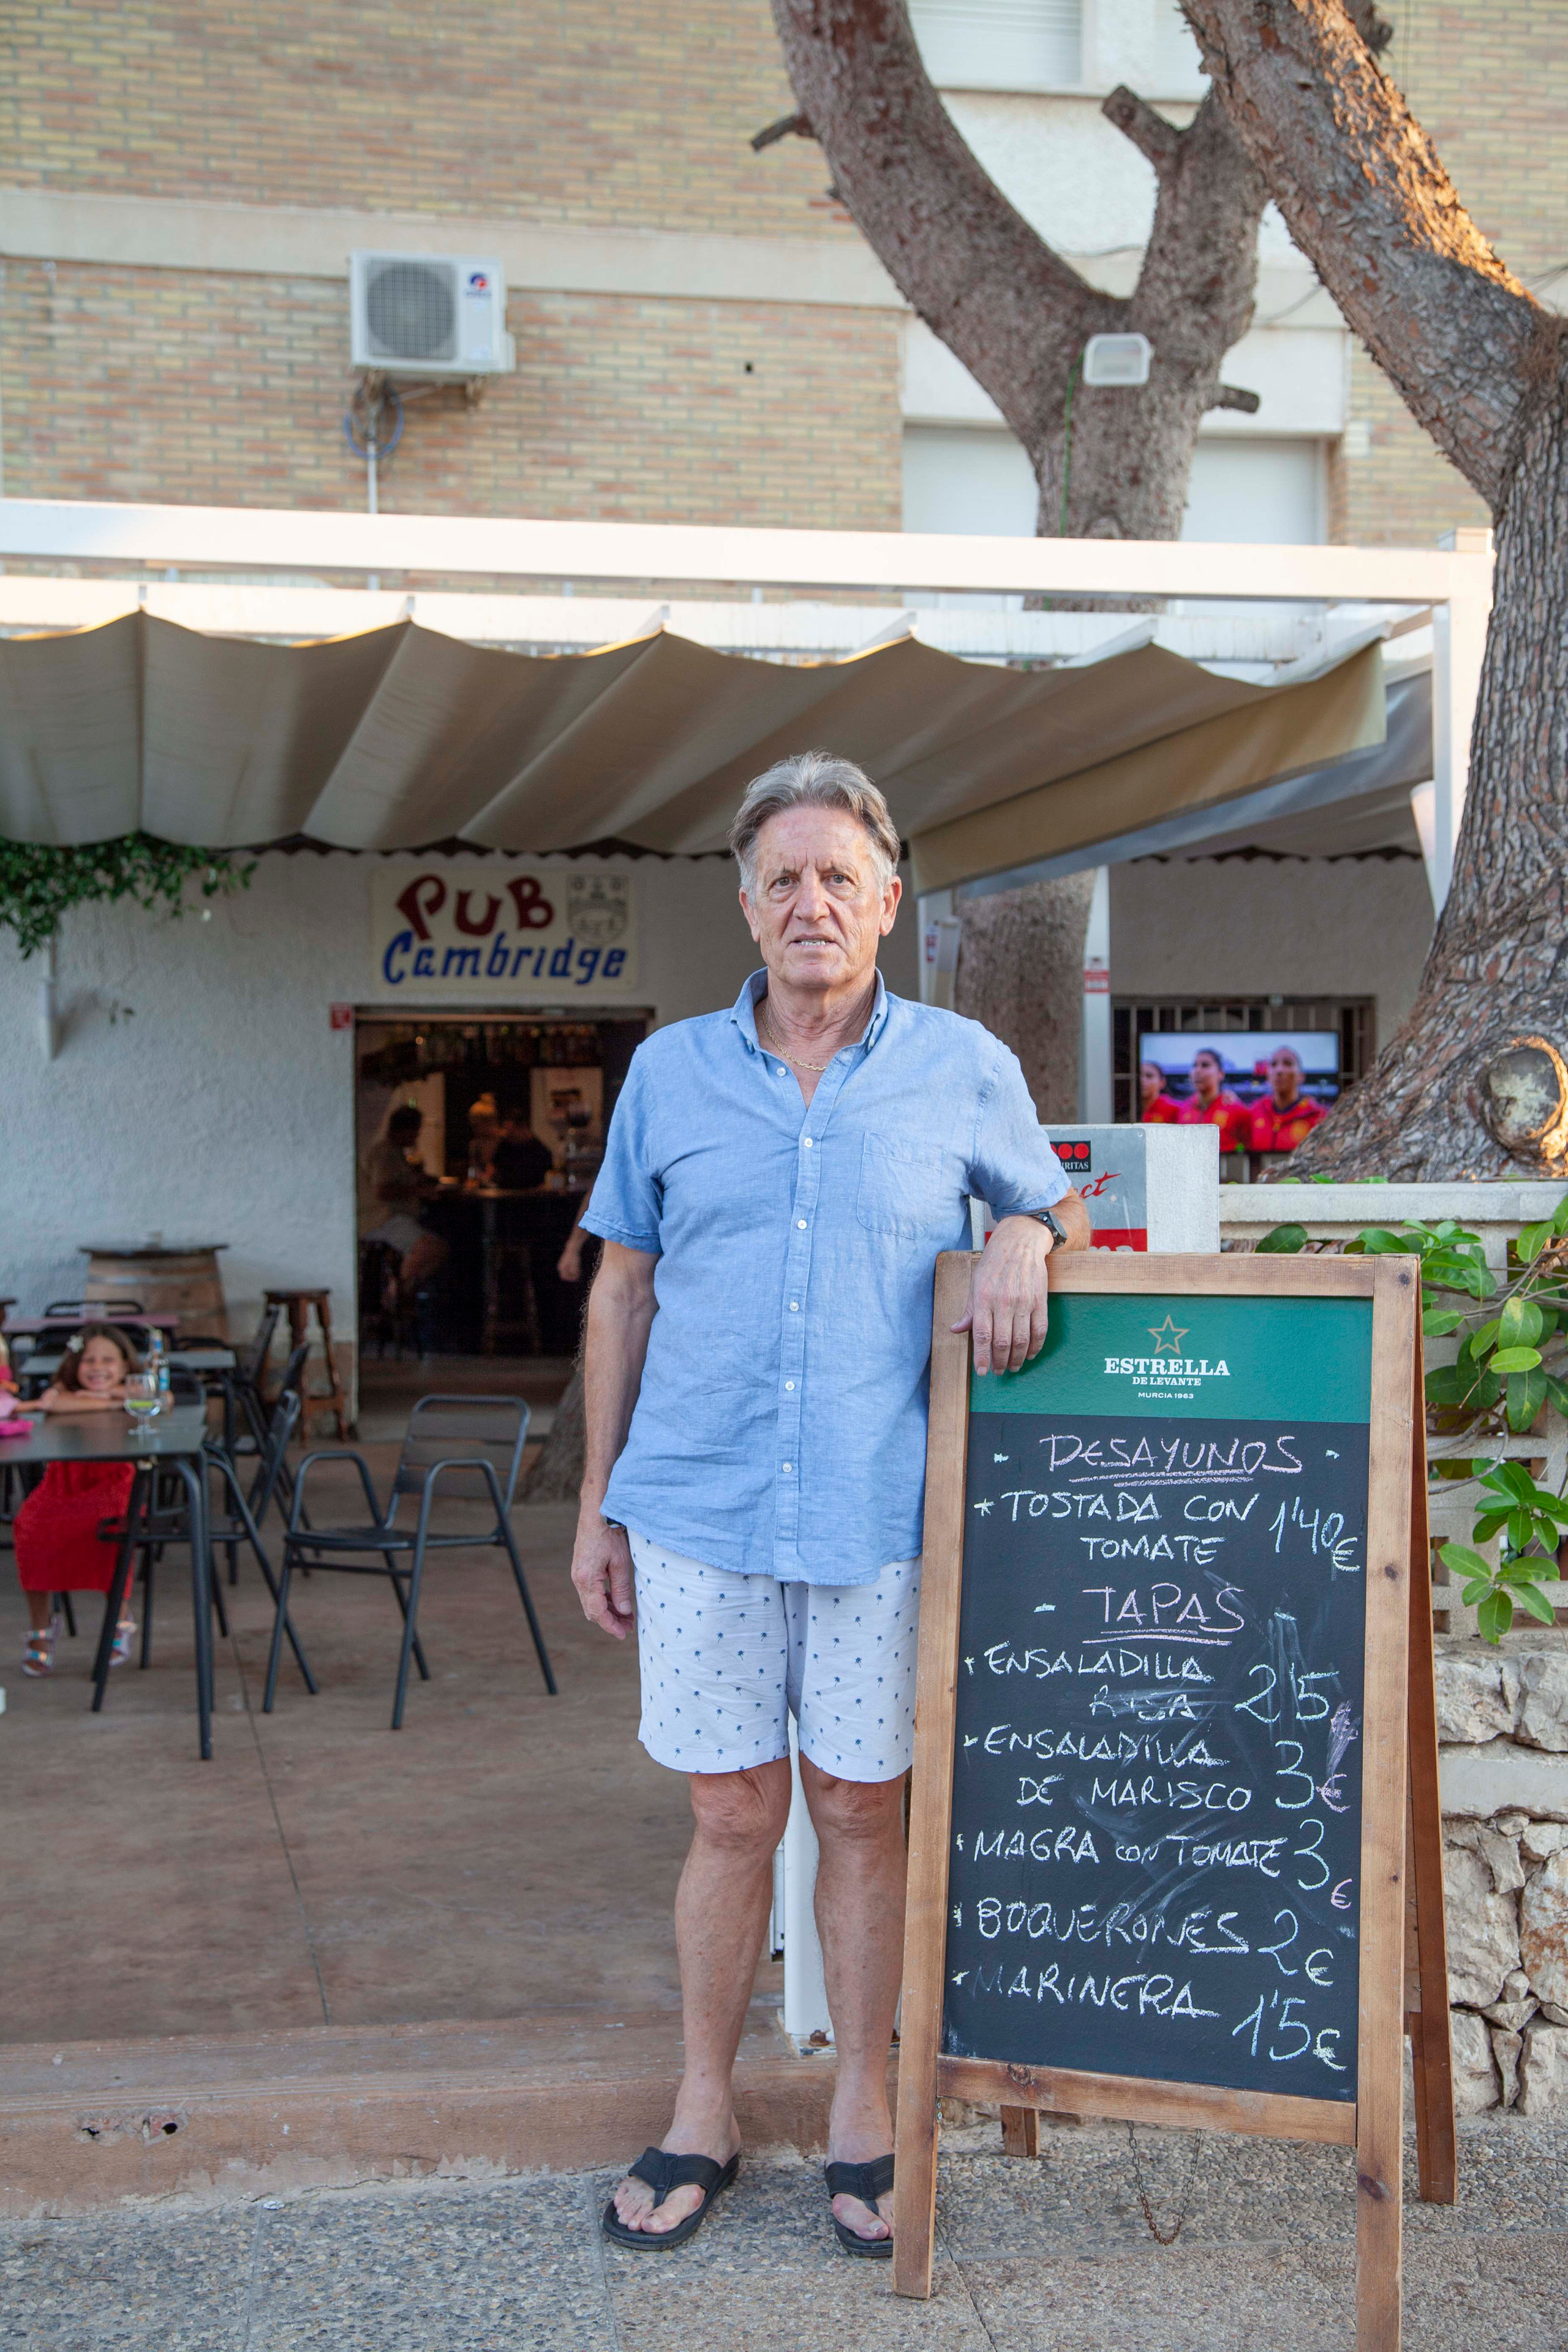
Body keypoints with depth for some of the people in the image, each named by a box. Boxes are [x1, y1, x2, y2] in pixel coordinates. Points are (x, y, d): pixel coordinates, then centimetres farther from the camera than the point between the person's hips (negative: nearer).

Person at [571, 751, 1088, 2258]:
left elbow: (1055, 1205, 16)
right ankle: (705, 2110, 25)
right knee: (733, 1815, 7)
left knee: (862, 1811, 9)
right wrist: (598, 1506, 8)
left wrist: (1024, 1242, -10)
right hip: (700, 1509, 1)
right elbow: (620, 1292, 9)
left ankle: (863, 2111, 26)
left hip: (881, 1511, 0)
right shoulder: (670, 1072, 5)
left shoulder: (963, 1069, 2)